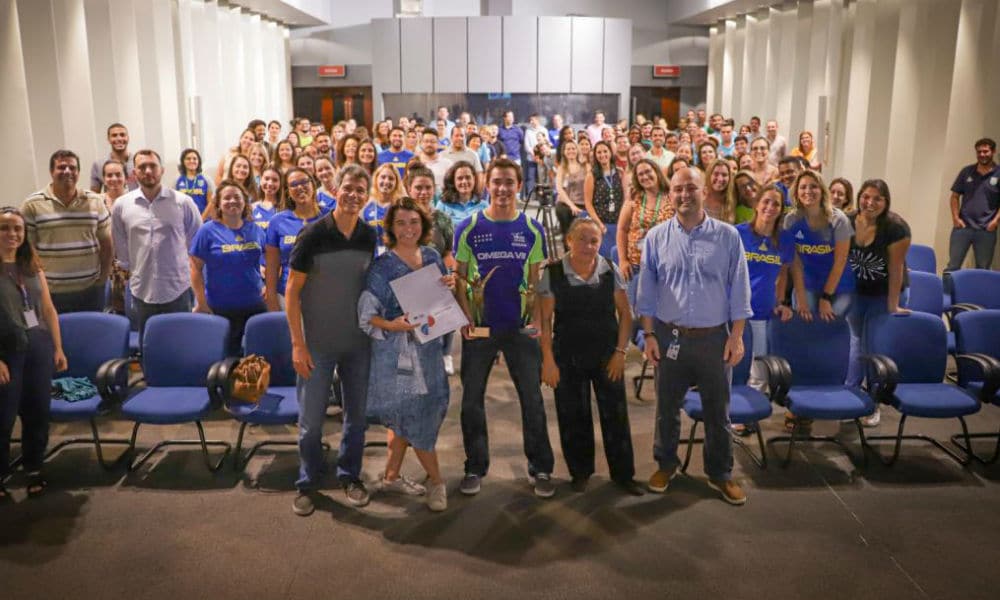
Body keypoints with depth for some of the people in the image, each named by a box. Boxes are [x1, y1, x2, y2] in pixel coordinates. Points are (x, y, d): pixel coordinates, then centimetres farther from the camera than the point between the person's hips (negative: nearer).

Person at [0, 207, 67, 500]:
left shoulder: (32, 265, 9)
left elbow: (48, 309, 13)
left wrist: (58, 347, 10)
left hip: (39, 346, 5)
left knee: (38, 412, 11)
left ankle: (34, 470, 26)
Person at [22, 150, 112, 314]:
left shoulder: (95, 201, 5)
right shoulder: (32, 205, -3)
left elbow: (107, 245, 9)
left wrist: (102, 278, 4)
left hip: (91, 290, 2)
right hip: (51, 292, -2)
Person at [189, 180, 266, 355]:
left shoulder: (255, 229, 5)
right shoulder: (208, 231, -6)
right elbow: (196, 268, -7)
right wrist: (202, 303, -10)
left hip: (255, 306, 3)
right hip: (221, 308, -3)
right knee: (227, 355, 9)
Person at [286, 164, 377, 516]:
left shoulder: (370, 237, 0)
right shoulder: (314, 234, -12)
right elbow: (292, 291, -9)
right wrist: (298, 344, -13)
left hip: (358, 342, 3)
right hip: (317, 343, -3)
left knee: (357, 414, 13)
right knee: (311, 419, 6)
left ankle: (350, 475, 31)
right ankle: (308, 482, 25)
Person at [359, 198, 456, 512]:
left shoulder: (432, 257, 5)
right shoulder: (382, 266, -11)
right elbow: (367, 314, -12)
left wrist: (450, 287, -8)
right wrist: (394, 325, -29)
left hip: (426, 346, 6)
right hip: (395, 350, -6)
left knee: (404, 416, 14)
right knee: (415, 415, 0)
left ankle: (391, 476, 29)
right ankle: (436, 480, 16)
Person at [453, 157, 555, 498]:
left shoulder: (532, 230, 3)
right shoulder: (469, 228, -1)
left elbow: (536, 281, 6)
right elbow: (459, 277, 0)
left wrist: (537, 317, -7)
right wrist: (466, 317, -11)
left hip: (521, 327, 1)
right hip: (480, 326, 0)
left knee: (532, 399, 5)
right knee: (472, 399, 8)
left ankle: (541, 468, 20)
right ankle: (475, 467, 23)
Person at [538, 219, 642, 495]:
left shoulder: (611, 271, -3)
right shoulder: (553, 274, -8)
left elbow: (625, 314, 3)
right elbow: (545, 321, -5)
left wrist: (620, 352, -4)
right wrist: (548, 360, -9)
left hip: (607, 355, 1)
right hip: (568, 357, -1)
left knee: (615, 415, 6)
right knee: (573, 417, 9)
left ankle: (623, 473, 22)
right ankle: (580, 472, 28)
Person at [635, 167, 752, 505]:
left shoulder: (727, 236, -2)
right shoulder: (656, 238, 0)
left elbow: (739, 291, -1)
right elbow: (646, 292, 2)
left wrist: (737, 337, -5)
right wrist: (649, 335, -2)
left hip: (714, 337, 0)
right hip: (670, 336, 1)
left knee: (718, 410, 10)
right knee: (667, 407, 13)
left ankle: (720, 474, 25)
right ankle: (666, 464, 32)